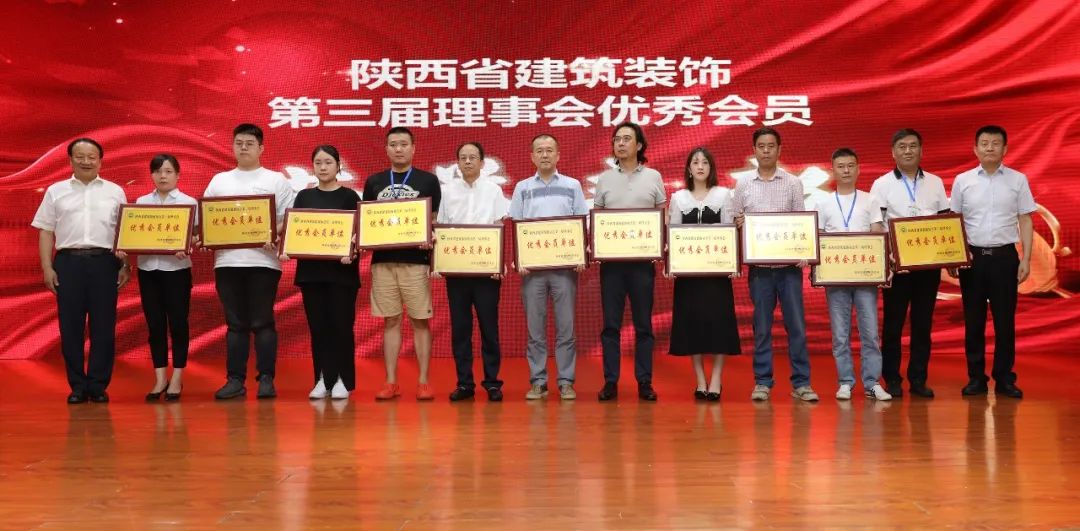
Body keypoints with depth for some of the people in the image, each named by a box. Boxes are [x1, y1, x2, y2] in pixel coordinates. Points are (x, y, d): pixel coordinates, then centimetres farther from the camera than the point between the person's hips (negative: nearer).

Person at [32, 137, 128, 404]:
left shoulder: (115, 192, 11)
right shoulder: (56, 191, 12)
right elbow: (46, 232, 9)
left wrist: (125, 266, 2)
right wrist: (47, 268, 1)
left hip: (104, 262, 0)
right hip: (68, 262, 1)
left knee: (104, 326, 0)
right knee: (70, 326, 1)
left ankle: (98, 385, 8)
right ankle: (77, 386, 10)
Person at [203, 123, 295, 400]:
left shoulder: (276, 180, 7)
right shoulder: (219, 181, 17)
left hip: (263, 260, -3)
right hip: (227, 260, 3)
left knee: (262, 322, -2)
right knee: (235, 323, 5)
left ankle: (266, 379, 2)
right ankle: (235, 379, 8)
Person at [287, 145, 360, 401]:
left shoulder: (349, 196, 1)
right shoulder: (304, 196, 10)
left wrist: (352, 253, -22)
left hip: (341, 269, -3)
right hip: (310, 269, 3)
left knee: (341, 325, -1)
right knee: (318, 326, 5)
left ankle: (343, 380, 7)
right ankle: (323, 380, 12)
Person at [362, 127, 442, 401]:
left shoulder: (428, 180, 4)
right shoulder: (374, 182, 11)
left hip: (416, 260, -2)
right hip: (383, 260, 2)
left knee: (420, 321, 1)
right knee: (390, 321, 7)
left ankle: (423, 381, 8)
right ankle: (391, 382, 12)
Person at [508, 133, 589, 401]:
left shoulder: (572, 186, 9)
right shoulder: (522, 188, 10)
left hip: (565, 265, -1)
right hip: (532, 266, 1)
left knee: (566, 327, 1)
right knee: (535, 328, 4)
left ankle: (566, 382, 8)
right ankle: (537, 381, 10)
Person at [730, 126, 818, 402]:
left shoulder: (793, 183, 5)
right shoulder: (743, 185, 7)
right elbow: (735, 223, 11)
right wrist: (739, 224, -12)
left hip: (788, 264, 0)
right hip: (759, 265, 1)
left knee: (796, 324, 0)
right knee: (762, 326, 5)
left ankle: (801, 382, 7)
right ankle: (762, 382, 12)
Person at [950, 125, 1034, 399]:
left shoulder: (1018, 180, 3)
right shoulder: (962, 181, 4)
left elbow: (1025, 221, 4)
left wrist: (1026, 259, -3)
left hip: (1004, 256, 0)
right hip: (972, 256, 1)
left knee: (1005, 320, 3)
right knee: (973, 320, 5)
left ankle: (1004, 378, 12)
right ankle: (976, 377, 14)